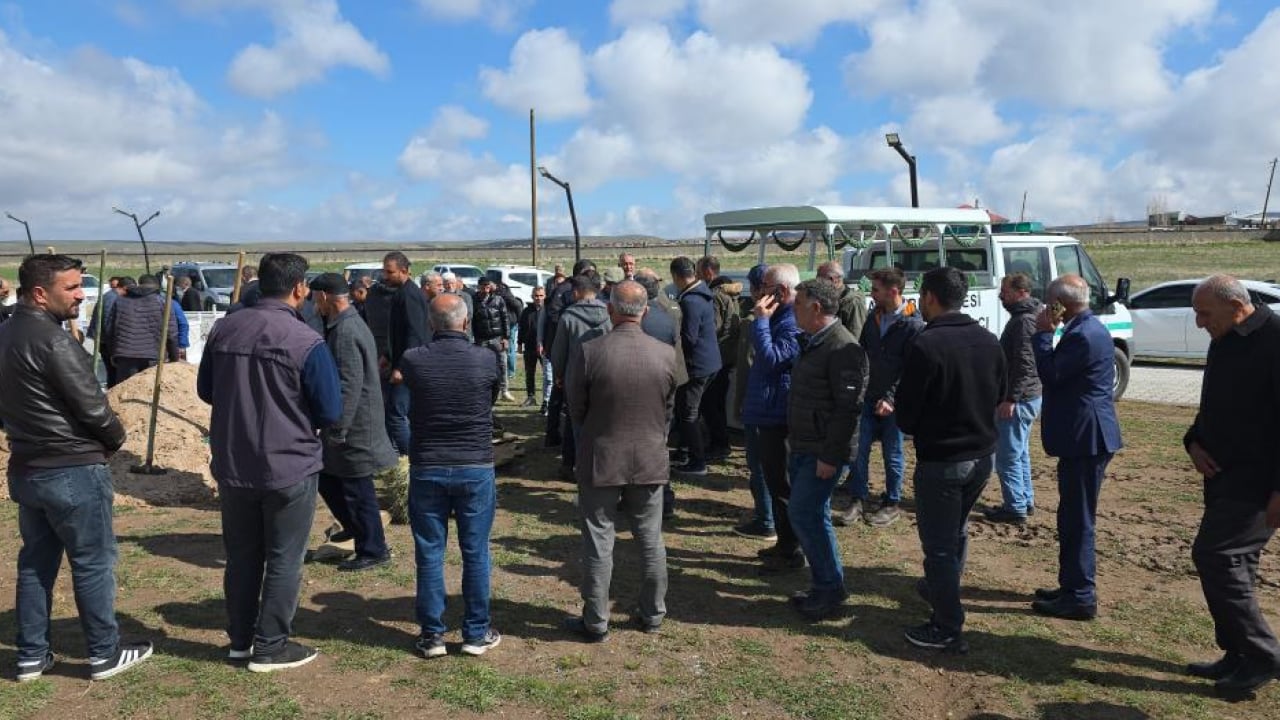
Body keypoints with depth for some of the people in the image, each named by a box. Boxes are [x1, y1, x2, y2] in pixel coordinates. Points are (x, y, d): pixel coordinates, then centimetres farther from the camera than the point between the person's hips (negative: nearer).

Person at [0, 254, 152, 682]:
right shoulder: (52, 340, -20)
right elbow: (92, 407, -19)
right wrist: (116, 438, -1)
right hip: (73, 471, -9)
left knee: (35, 562, 16)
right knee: (92, 564, 3)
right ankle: (105, 655, 13)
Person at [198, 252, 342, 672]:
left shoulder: (223, 329, -2)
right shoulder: (306, 342, -19)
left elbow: (205, 391, 9)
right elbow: (330, 413, -14)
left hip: (231, 466, 5)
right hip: (289, 468, -5)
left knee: (241, 556, 19)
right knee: (283, 561, 9)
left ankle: (240, 639, 32)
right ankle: (270, 647, 18)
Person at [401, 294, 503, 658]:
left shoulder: (412, 361, -8)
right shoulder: (487, 361, -9)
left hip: (427, 468, 1)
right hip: (476, 468, 0)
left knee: (429, 554, 10)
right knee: (475, 553, 10)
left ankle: (432, 635, 19)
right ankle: (476, 633, 19)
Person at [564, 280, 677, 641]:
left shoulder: (588, 352, -16)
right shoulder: (666, 354, -8)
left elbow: (576, 411, -4)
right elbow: (669, 411, 4)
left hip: (600, 461, -2)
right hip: (650, 462, 3)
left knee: (598, 543, 8)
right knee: (650, 540, 15)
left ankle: (595, 622, 17)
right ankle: (652, 614, 28)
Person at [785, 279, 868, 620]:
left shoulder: (843, 348, -19)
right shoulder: (813, 342, 13)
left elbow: (848, 407, -23)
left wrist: (829, 456, -23)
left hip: (822, 452, -10)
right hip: (802, 448, 10)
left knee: (803, 515, -8)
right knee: (813, 516, 14)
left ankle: (830, 587, 5)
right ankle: (823, 586, 24)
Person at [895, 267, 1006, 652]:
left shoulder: (926, 345, -21)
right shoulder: (988, 341, 1)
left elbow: (906, 413, -15)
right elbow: (998, 397, 12)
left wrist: (912, 427, 6)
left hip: (941, 459, -7)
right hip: (983, 454, 7)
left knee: (938, 544, 4)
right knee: (957, 531, 26)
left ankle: (948, 629, 10)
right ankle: (942, 591, 45)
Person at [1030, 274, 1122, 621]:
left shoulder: (1083, 335, -19)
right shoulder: (1088, 328, 14)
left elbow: (1050, 375, -18)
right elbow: (1060, 372, 17)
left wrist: (1043, 334, -12)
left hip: (1084, 437, -11)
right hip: (1084, 435, 11)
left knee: (1078, 518, -3)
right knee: (1074, 516, 17)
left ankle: (1080, 597, 5)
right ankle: (1072, 587, 28)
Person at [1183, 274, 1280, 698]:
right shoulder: (1224, 342, 12)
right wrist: (1194, 441, 3)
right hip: (1224, 473, 10)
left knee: (1214, 555, -11)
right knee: (1232, 561, 13)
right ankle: (1239, 656, 24)